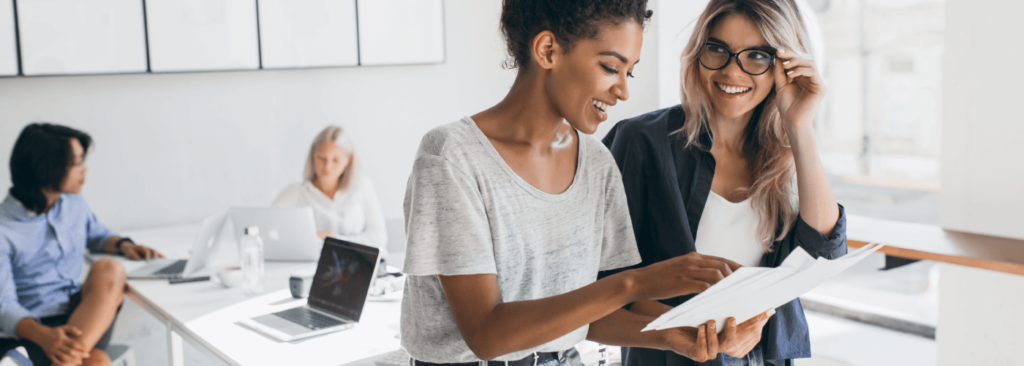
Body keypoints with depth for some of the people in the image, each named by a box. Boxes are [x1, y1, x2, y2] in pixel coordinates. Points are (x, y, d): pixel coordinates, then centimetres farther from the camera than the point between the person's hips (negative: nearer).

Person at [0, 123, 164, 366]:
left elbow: (97, 234, 32)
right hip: (41, 325, -5)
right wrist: (43, 335, -33)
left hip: (87, 312, 6)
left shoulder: (74, 204, 9)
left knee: (108, 269, -29)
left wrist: (122, 245, 7)